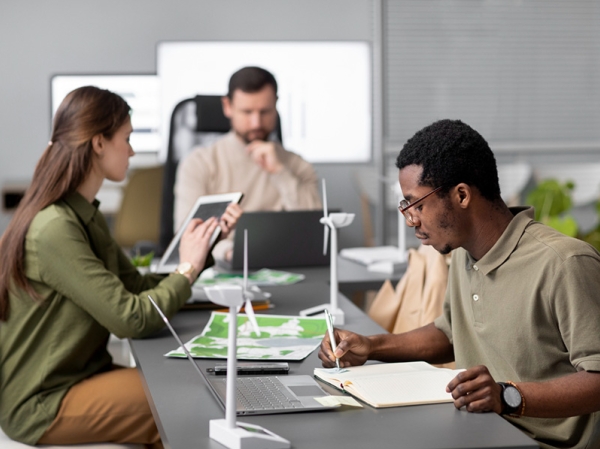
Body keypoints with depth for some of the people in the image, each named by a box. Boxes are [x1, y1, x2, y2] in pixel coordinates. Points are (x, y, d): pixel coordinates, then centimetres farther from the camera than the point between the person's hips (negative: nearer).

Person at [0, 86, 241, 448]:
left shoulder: (85, 216, 9)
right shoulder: (54, 230, -23)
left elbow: (136, 287, 7)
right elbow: (130, 319, -24)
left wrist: (207, 246, 3)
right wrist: (187, 270, -10)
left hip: (82, 373, 9)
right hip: (42, 404, -9)